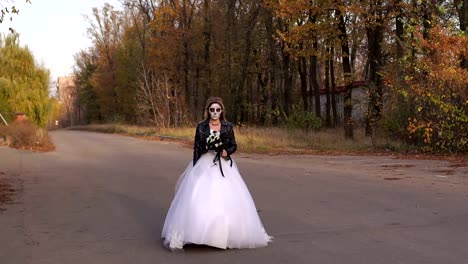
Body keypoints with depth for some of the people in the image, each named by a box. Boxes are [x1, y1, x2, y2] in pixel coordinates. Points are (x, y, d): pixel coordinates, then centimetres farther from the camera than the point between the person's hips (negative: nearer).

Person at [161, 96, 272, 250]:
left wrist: (227, 151, -14)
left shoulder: (228, 127, 2)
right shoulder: (201, 126, -1)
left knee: (228, 199, -2)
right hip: (204, 165, -1)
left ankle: (225, 233, 12)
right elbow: (196, 149, 0)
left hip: (224, 167, 1)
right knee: (200, 199, -11)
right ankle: (199, 234, -3)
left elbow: (233, 146, 8)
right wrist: (196, 169, -4)